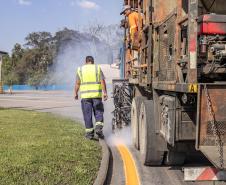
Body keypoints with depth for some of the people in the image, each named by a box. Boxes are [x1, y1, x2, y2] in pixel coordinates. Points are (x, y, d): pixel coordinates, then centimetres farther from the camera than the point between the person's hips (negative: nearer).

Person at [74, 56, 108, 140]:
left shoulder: (80, 69, 7)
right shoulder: (97, 68, 5)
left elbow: (77, 83, 4)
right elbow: (102, 81, -2)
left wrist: (76, 93, 13)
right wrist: (105, 92, -2)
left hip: (85, 95, 1)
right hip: (97, 94, 0)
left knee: (87, 114, 4)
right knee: (98, 112, 8)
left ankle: (89, 133, 5)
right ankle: (98, 127, -10)